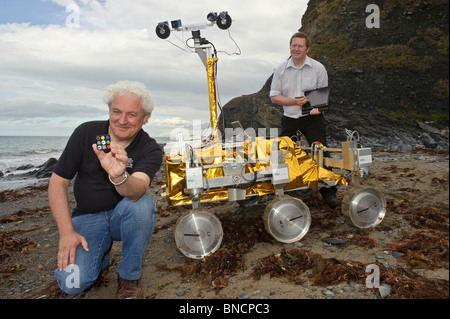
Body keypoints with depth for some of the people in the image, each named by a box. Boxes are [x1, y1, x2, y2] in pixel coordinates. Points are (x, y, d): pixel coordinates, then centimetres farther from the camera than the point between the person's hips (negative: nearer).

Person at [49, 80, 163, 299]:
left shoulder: (150, 149, -14)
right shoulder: (86, 133, -9)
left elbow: (136, 191, -32)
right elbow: (57, 182, -5)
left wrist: (118, 177, -56)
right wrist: (66, 232, -12)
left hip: (124, 216, 0)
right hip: (88, 217, 1)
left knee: (142, 204, -35)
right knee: (72, 283, -21)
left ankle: (129, 277, -10)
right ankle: (100, 256, 16)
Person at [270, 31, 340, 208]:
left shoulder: (318, 68, 1)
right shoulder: (281, 69, 4)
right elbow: (274, 96, 3)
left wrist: (317, 106, -17)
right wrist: (294, 101, -12)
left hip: (313, 118, -1)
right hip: (290, 119, 2)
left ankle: (328, 191, 7)